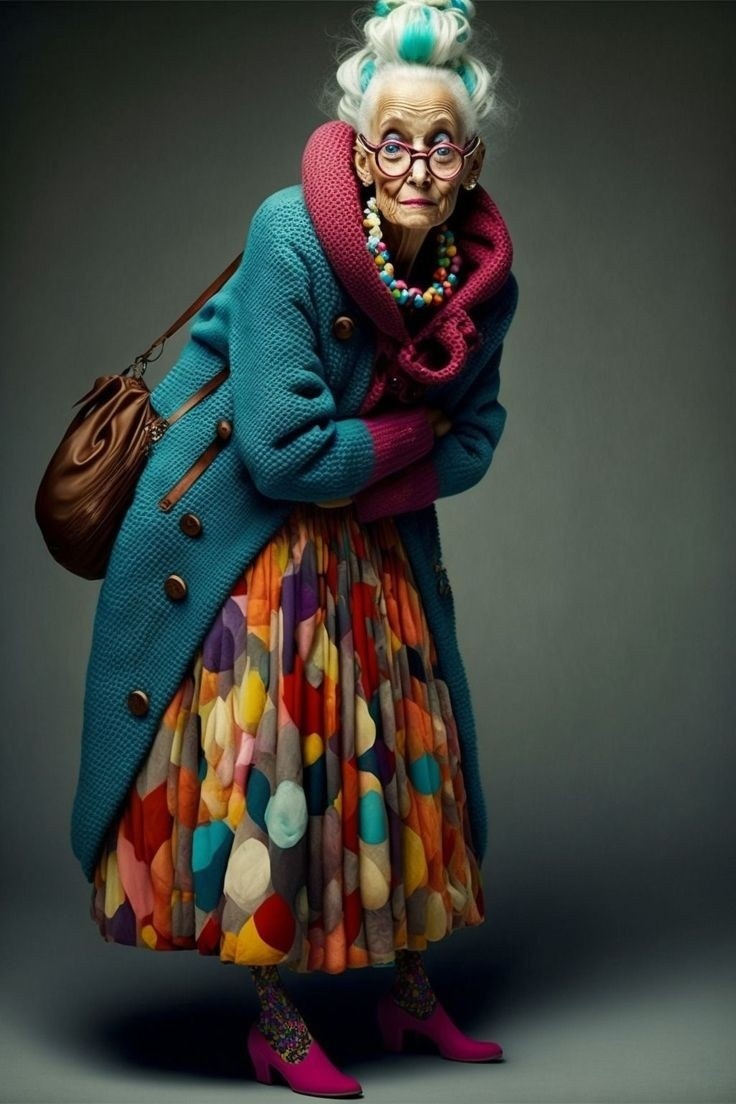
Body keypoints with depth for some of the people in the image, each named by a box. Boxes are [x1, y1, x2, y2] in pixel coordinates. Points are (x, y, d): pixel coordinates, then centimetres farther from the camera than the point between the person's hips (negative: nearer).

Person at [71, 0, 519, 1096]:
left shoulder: (484, 279, -7)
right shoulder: (291, 239, -24)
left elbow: (472, 438, 4)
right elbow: (283, 449, -28)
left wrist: (370, 477, -14)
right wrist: (406, 434, -14)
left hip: (375, 551, 6)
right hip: (236, 543, -6)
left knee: (405, 750, 12)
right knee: (262, 757, -2)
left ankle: (411, 994, 31)